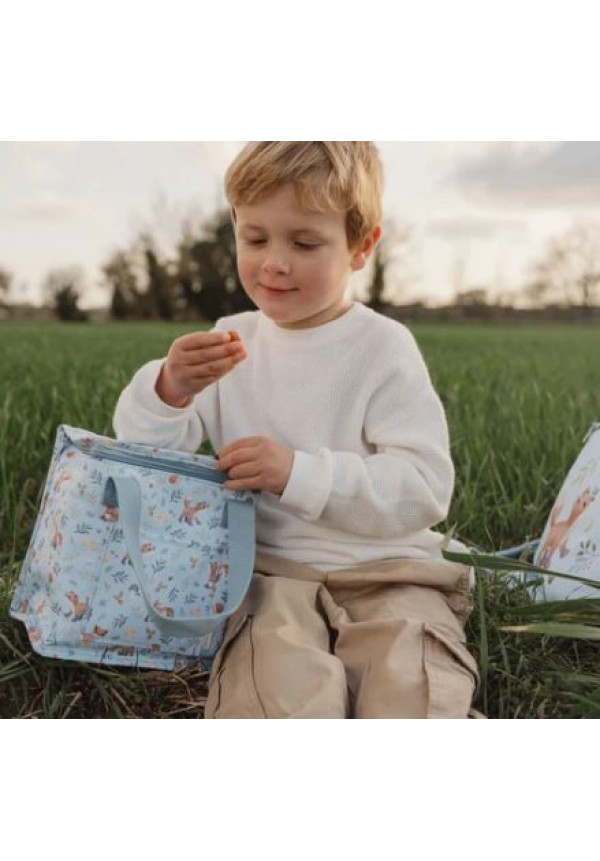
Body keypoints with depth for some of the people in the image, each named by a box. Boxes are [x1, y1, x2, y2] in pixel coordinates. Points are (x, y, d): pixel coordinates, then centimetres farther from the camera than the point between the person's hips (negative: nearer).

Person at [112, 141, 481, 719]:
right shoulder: (232, 341, 7)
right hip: (270, 572, 2)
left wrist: (299, 473, -27)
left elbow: (424, 488, -14)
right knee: (278, 692, -27)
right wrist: (168, 389, -22)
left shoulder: (382, 347, -5)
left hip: (386, 574, -2)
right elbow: (144, 450, 1)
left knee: (410, 693, -27)